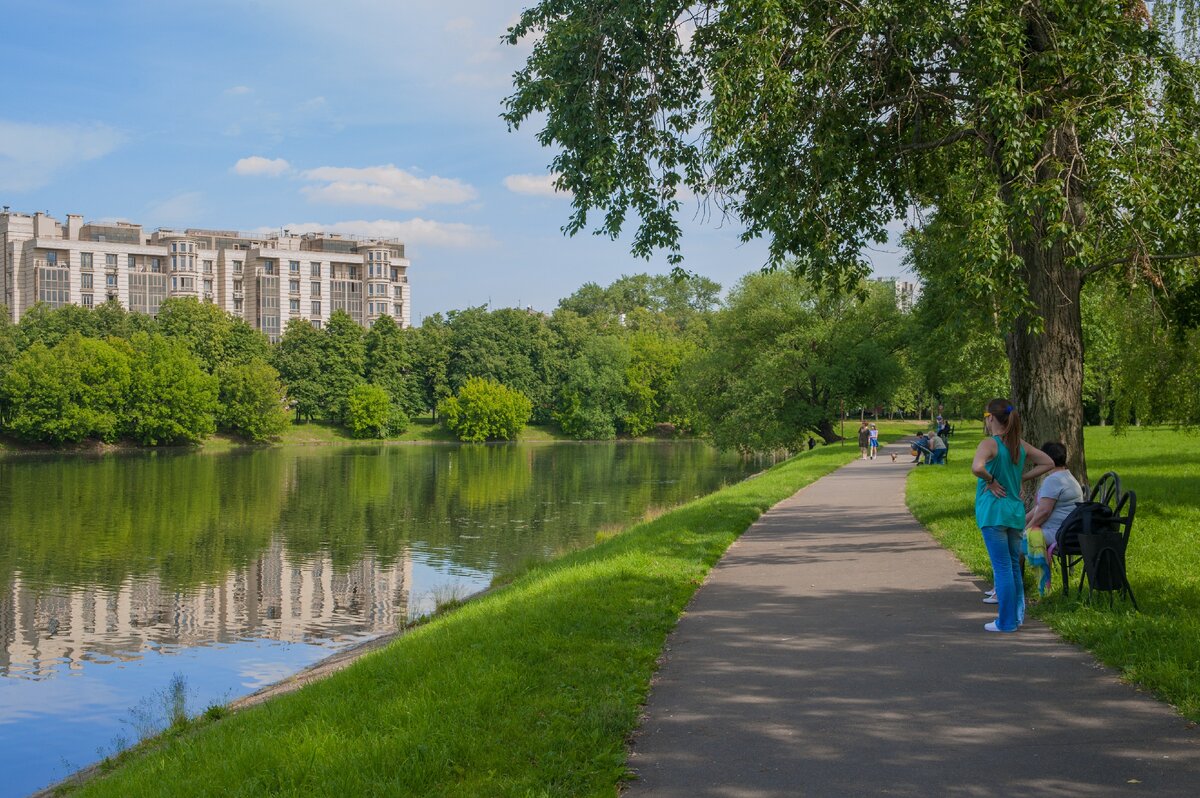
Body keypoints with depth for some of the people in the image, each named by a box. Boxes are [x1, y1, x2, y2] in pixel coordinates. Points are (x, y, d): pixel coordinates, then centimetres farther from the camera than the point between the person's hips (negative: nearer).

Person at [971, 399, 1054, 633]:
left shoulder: (989, 444, -13)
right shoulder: (1020, 445, 7)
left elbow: (977, 467, -33)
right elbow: (1047, 463, 17)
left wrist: (990, 480, -14)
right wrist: (1020, 478, 11)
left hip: (994, 511, -7)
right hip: (1016, 510, 7)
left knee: (1002, 567, -2)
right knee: (1014, 565, 17)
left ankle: (1007, 622, 2)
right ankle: (1017, 615, 24)